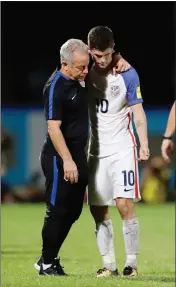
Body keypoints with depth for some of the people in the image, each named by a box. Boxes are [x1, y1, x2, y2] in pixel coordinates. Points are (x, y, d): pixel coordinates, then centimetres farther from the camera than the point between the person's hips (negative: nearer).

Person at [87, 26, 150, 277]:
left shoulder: (127, 74, -7)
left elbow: (138, 113, -3)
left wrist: (144, 145, -14)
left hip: (122, 149, -4)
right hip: (96, 151, 4)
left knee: (125, 205, -13)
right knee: (98, 211, 2)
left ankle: (131, 262, -4)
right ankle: (109, 264, 9)